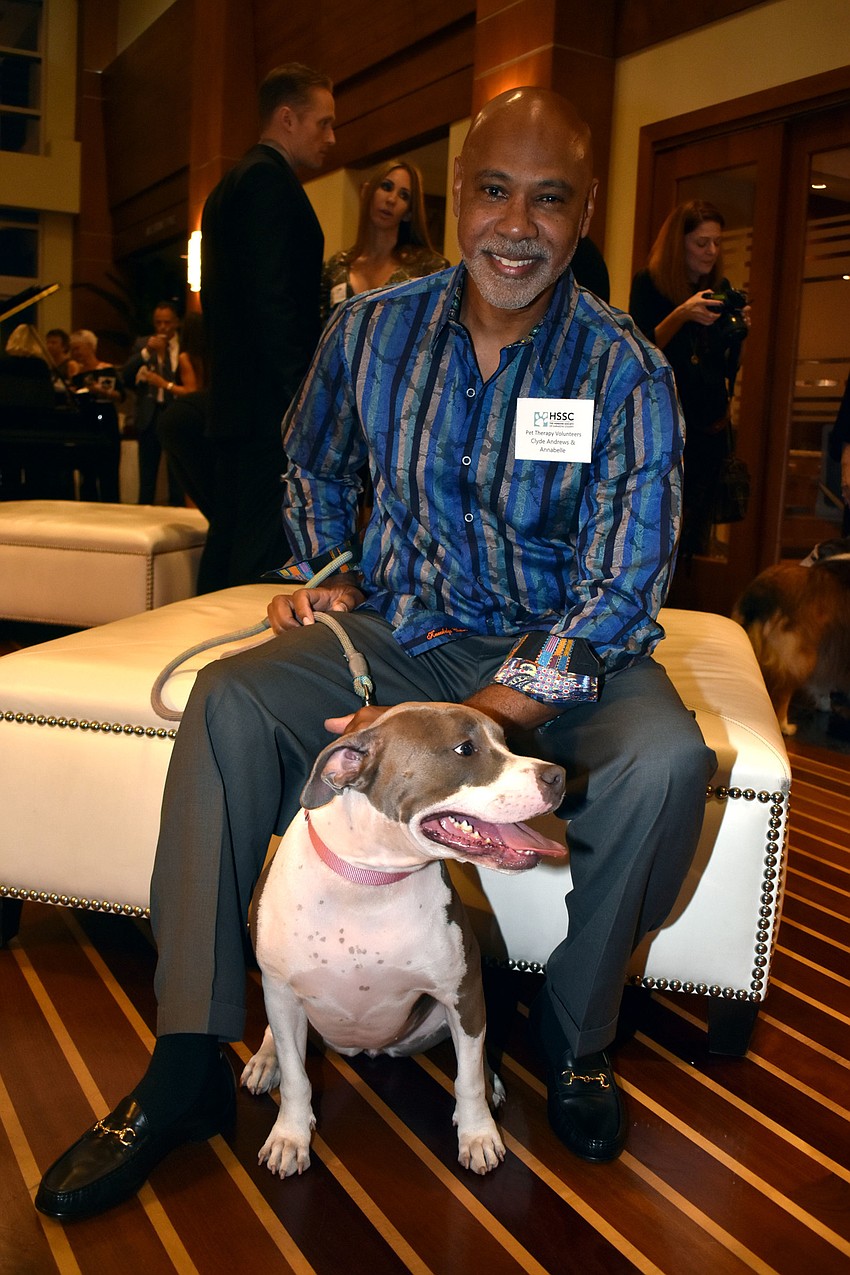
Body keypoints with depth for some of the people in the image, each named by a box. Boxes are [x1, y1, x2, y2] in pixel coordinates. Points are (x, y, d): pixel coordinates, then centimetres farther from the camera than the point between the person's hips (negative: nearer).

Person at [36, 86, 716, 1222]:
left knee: (665, 761, -32)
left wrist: (475, 720, -32)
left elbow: (621, 593, -20)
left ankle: (575, 1037, -4)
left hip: (564, 648, -2)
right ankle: (188, 1066, -13)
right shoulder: (373, 330, -3)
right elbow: (313, 466, 19)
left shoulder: (627, 373, -13)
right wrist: (330, 575, 2)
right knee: (231, 700, -21)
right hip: (402, 629, 3)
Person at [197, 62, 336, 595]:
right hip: (271, 407, -10)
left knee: (230, 543, 13)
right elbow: (274, 301, -18)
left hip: (233, 401, 10)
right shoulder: (270, 179, -8)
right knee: (265, 555, -10)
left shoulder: (230, 185, 23)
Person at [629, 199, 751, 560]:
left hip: (710, 424, 4)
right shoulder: (649, 283, -1)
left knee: (697, 529, 4)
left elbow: (727, 364, 14)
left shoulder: (720, 288, 11)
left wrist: (738, 330, -6)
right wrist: (681, 314, -22)